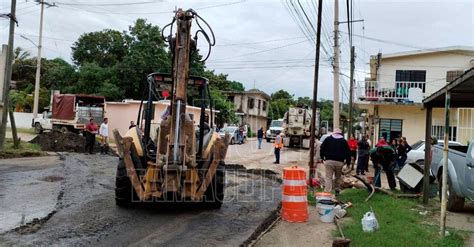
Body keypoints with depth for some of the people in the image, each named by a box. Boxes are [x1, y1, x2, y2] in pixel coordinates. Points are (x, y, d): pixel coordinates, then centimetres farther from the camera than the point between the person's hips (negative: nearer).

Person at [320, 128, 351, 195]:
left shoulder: (328, 139, 9)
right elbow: (348, 152, 11)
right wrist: (348, 162, 15)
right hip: (340, 162, 1)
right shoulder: (344, 141, 12)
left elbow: (322, 148, 6)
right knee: (338, 177, 19)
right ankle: (337, 191, 21)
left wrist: (322, 157, 17)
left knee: (328, 177, -3)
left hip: (329, 161, -1)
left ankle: (327, 192, -13)